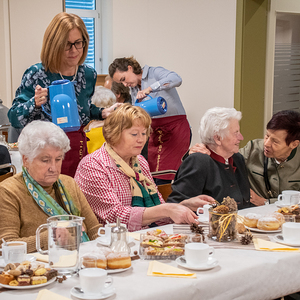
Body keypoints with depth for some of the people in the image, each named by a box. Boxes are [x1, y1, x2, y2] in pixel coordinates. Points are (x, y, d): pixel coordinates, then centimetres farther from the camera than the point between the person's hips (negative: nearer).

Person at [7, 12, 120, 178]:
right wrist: (35, 104, -26)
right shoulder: (36, 75, -10)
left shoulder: (89, 74, 4)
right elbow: (14, 119, -9)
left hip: (79, 151, 5)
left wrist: (102, 113, 5)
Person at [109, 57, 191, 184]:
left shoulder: (155, 72, -5)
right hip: (155, 132, 7)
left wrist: (149, 89, -30)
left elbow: (176, 79, -26)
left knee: (163, 179, -14)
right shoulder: (133, 89, 16)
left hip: (176, 127, -7)